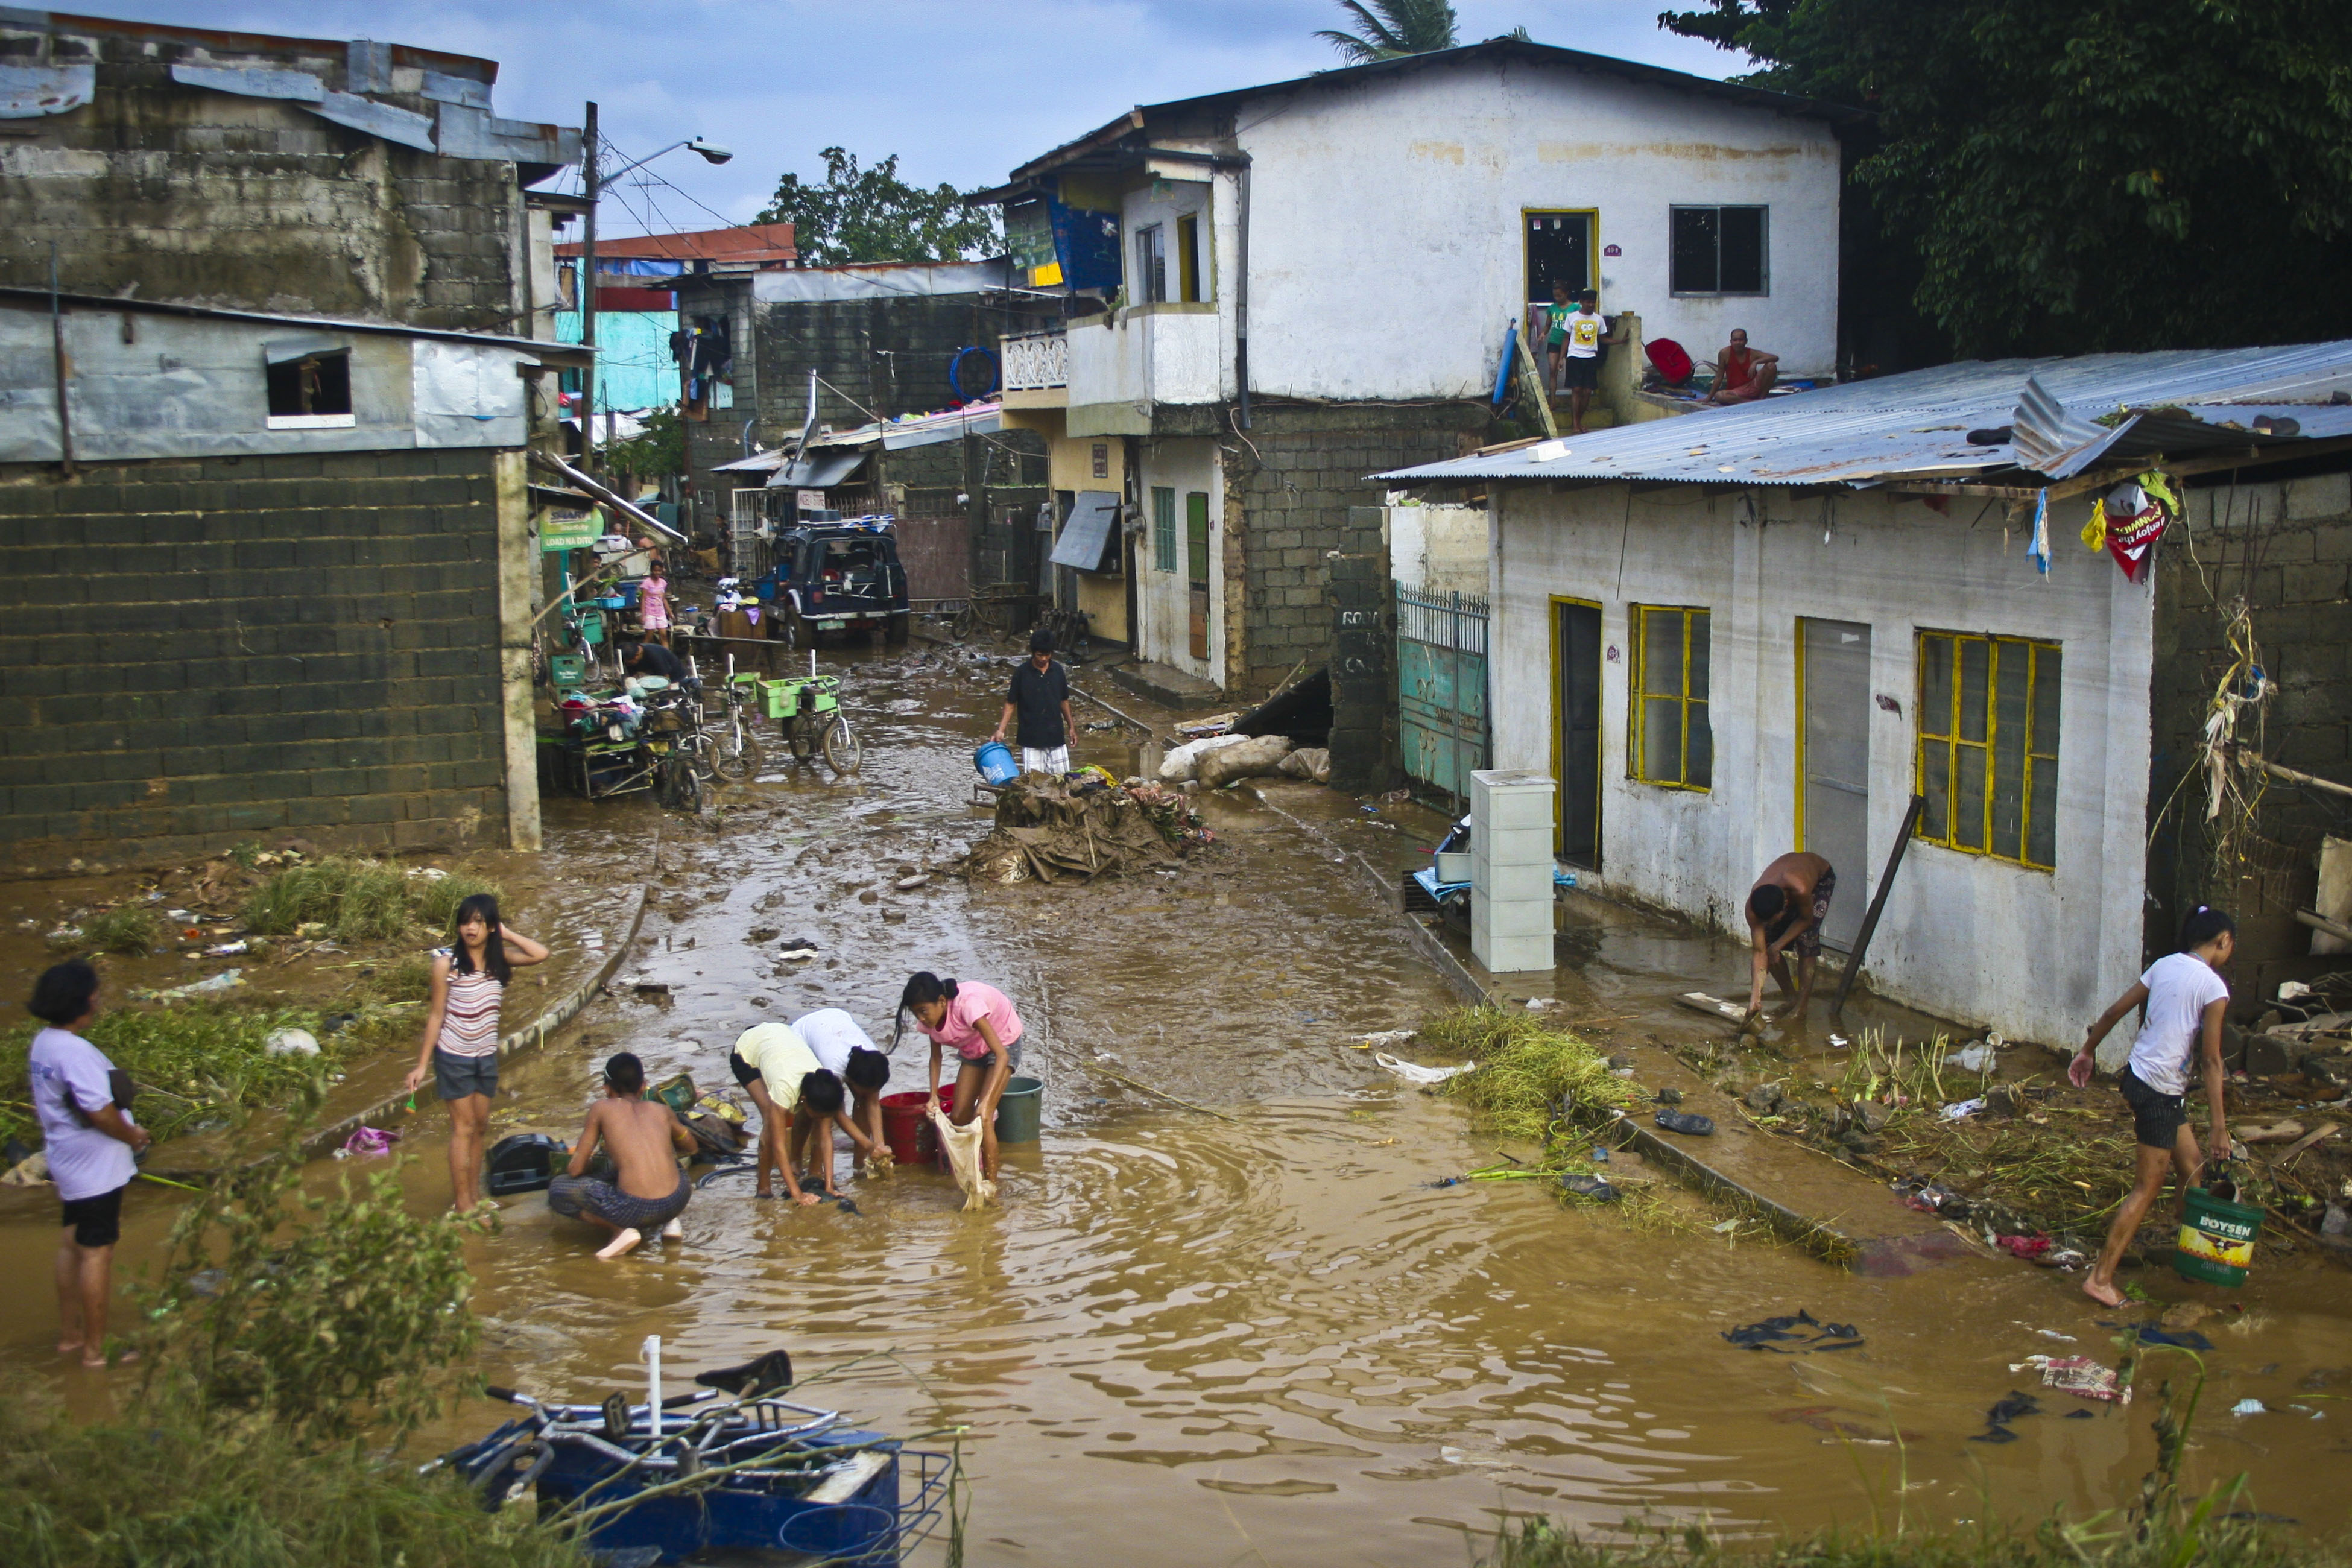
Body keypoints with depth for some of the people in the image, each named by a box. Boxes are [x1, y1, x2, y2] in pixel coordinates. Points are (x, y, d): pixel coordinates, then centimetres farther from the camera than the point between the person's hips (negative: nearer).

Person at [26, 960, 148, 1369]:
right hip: (96, 1168, -10)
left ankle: (69, 1334, 31)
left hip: (67, 1163, 10)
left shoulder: (43, 1044, 4)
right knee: (97, 1251, -1)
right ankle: (96, 1348, 7)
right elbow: (100, 1112, -27)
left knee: (72, 1244, 19)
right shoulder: (75, 1052, -25)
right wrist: (133, 1136, -9)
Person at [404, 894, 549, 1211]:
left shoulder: (499, 958, -1)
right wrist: (422, 1064, -8)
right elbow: (436, 1014, -9)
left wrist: (506, 934, -9)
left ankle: (474, 1196, 21)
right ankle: (462, 1203, 6)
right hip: (454, 1057, -5)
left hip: (486, 1056, 5)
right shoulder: (447, 961, -13)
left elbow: (540, 954, -14)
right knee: (464, 1127, -1)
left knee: (480, 1126, 11)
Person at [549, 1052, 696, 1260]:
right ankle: (671, 1222, 14)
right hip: (677, 1202, 5)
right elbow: (690, 1147, 36)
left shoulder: (601, 1109, 9)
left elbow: (575, 1170, 8)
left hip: (636, 1209, -4)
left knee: (557, 1189, 15)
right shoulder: (661, 1110, 18)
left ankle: (621, 1229, -2)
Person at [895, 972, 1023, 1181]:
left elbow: (1002, 1055, -41)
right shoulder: (931, 1017, -19)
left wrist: (986, 1102, -48)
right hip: (973, 1049, 7)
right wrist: (934, 1096, -10)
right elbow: (936, 1057, 1)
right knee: (959, 1117, 1)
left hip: (1003, 1043, -7)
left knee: (983, 1119, -17)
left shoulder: (967, 1004, -39)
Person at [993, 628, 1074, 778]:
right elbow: (1011, 704, -3)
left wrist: (1071, 726, 15)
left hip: (1056, 737, 3)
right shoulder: (1022, 672, -7)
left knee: (1061, 777, 4)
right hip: (1031, 738, -3)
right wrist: (1000, 730, -12)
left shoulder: (1057, 670, 3)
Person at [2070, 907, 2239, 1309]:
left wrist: (2087, 1051, 24)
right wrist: (2219, 1125, -12)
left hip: (2137, 1076, 8)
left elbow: (2115, 1010, 12)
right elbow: (2211, 1060, -14)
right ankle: (2100, 1278, -1)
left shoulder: (2165, 965, 7)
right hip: (2161, 1091, -8)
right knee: (2148, 1188, -1)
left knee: (2192, 1169, 20)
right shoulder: (2214, 987, -13)